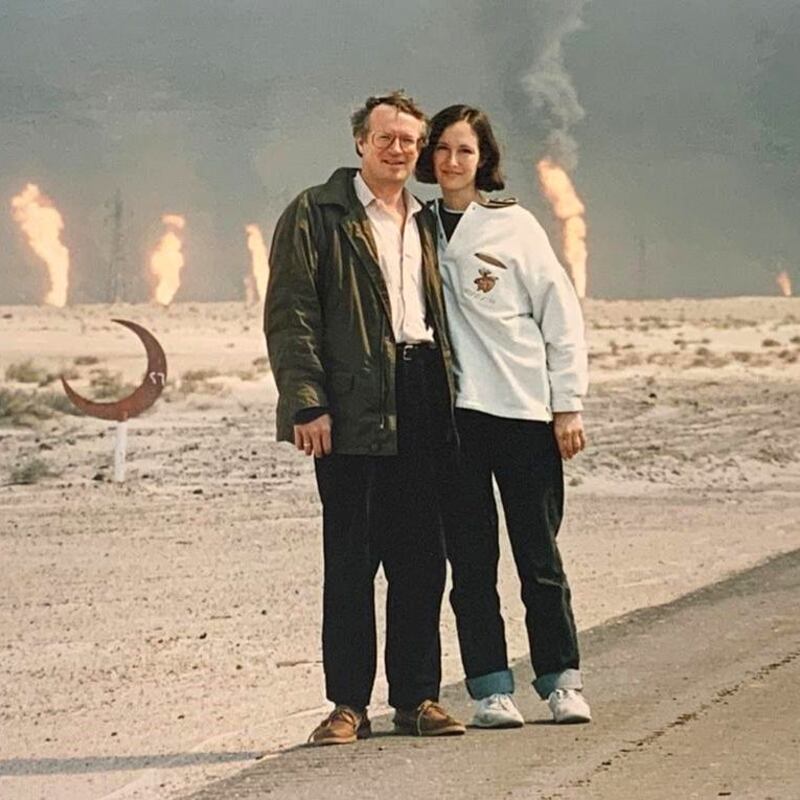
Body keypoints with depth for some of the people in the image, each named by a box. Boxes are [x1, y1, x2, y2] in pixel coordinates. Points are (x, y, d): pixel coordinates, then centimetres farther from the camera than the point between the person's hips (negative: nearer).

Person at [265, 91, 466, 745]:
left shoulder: (425, 222, 19)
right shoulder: (316, 213, 2)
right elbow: (289, 314, -5)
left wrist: (448, 399, 11)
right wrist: (308, 403, -14)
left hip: (422, 405, 5)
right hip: (353, 409, -5)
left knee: (422, 559, 5)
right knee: (351, 561, -2)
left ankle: (418, 697, 12)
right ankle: (348, 705, 3)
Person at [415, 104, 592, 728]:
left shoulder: (513, 225, 4)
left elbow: (561, 315, 3)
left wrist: (568, 405, -2)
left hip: (523, 411, -2)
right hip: (451, 413, 2)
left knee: (539, 557, 1)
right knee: (471, 561, 1)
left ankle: (562, 681, 10)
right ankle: (492, 689, 5)